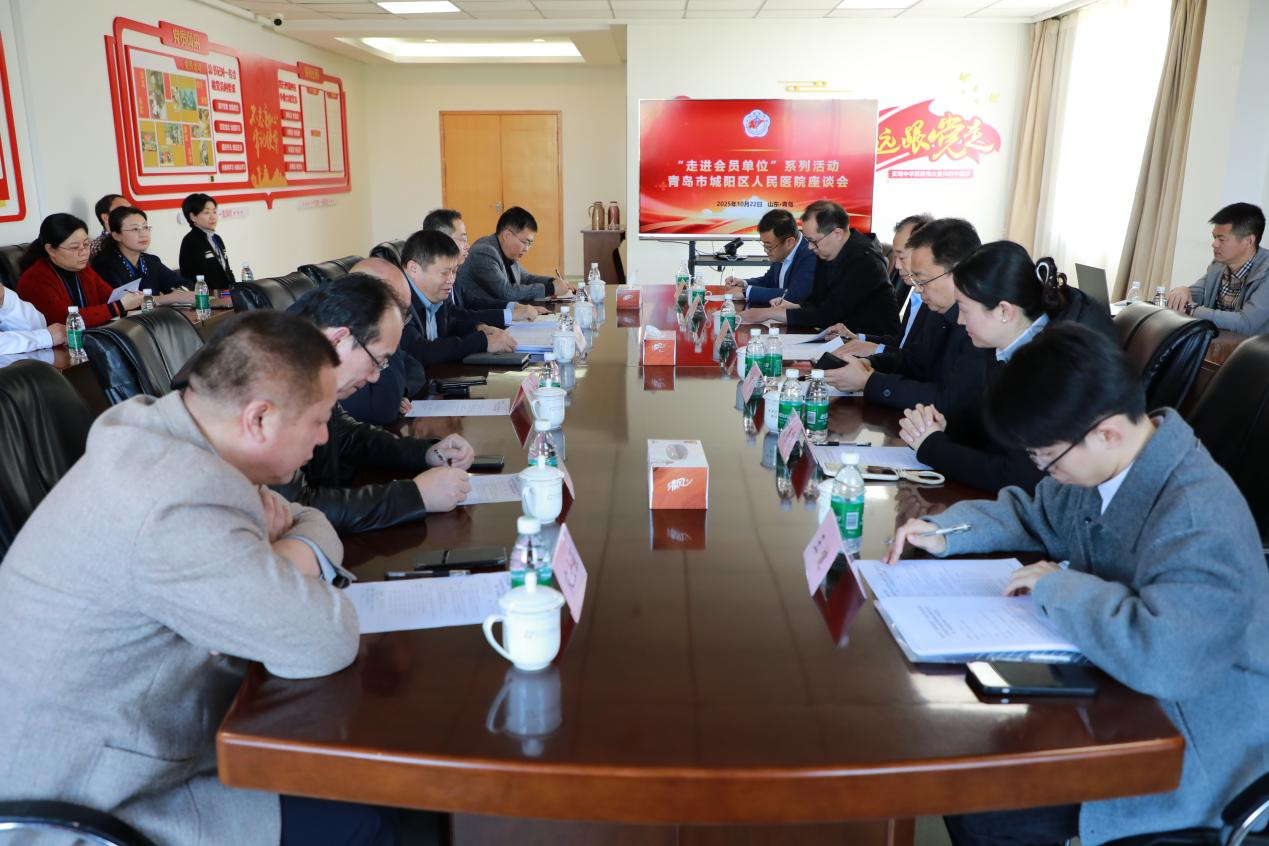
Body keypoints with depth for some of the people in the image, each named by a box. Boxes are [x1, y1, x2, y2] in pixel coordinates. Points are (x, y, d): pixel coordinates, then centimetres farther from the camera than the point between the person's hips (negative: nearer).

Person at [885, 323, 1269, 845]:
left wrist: (1057, 587, -28)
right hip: (1110, 692, 8)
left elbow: (1164, 657, -43)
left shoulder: (1200, 518, -30)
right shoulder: (1104, 461, -3)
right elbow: (1034, 514, 16)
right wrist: (945, 531, 0)